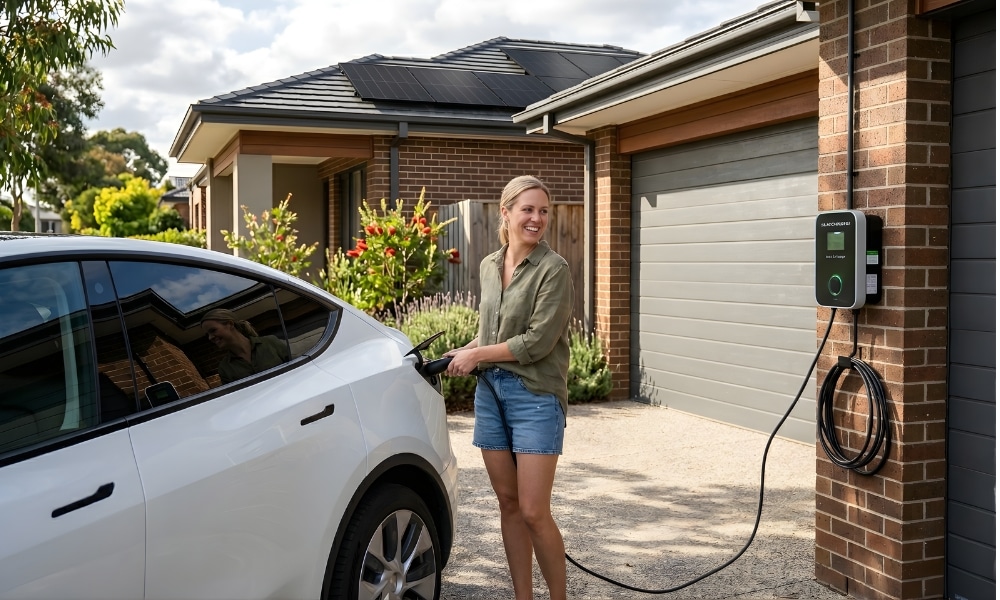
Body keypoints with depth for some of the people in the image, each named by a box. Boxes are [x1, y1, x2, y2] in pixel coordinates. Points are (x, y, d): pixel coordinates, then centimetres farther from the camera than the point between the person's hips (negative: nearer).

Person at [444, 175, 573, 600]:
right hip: (490, 392, 6)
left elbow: (538, 342, -16)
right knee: (508, 504, 10)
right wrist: (463, 353, 2)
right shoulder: (489, 266, 10)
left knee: (534, 512, -6)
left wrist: (477, 355, -10)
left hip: (535, 395, -6)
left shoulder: (553, 269, -10)